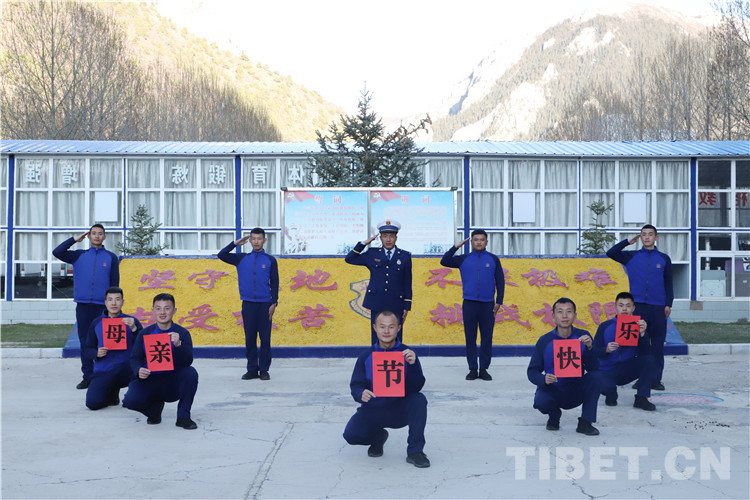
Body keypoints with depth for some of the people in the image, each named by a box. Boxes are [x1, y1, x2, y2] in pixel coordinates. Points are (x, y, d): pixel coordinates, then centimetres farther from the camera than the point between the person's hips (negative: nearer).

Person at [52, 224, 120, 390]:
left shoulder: (111, 257, 8)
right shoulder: (79, 256, 13)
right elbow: (57, 252, 1)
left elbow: (115, 283, 6)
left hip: (103, 306, -2)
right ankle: (87, 376, 10)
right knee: (85, 341, 4)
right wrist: (75, 239, 3)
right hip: (82, 305, 2)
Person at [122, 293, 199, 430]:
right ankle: (155, 407, 10)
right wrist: (139, 370, -21)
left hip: (174, 384, -1)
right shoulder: (145, 334, 3)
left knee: (191, 373, -32)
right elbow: (135, 358, 2)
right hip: (150, 381, 1)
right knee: (130, 400, -28)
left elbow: (188, 361, -15)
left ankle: (183, 416, -13)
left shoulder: (182, 333, -3)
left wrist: (178, 345, -33)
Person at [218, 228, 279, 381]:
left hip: (265, 304, -1)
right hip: (248, 304, 2)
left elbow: (274, 283, 4)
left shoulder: (270, 260, 5)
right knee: (250, 338, 4)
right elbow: (222, 255, 3)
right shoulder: (242, 259, 9)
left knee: (265, 338, 0)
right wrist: (236, 243, -2)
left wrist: (274, 303, -4)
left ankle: (264, 370, 7)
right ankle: (252, 369, 12)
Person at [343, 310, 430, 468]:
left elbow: (417, 387, -13)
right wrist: (361, 394, -26)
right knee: (351, 434, -23)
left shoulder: (406, 353, -4)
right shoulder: (366, 357, 0)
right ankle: (378, 437, 15)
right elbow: (356, 385, -2)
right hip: (372, 410, 1)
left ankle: (415, 451, -15)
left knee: (419, 400, -31)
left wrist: (413, 364, -30)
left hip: (401, 411, -1)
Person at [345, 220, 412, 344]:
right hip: (377, 305, 1)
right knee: (376, 342, 2)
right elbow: (349, 259, 11)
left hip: (396, 306, -1)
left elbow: (407, 283, 7)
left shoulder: (405, 256, 7)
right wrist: (364, 243, 4)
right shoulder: (372, 254, 9)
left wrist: (407, 306, 2)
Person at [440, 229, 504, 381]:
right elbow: (444, 261, 3)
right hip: (469, 304, 1)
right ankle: (473, 369, 9)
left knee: (487, 338, 1)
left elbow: (500, 282, 8)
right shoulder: (464, 259, 8)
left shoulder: (493, 259, 7)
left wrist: (499, 301, 1)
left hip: (487, 305, 0)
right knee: (470, 338, 2)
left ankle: (484, 369, 10)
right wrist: (456, 247, -2)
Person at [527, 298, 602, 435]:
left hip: (577, 392, 1)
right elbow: (532, 371, -3)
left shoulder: (583, 337, -3)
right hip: (552, 390, -1)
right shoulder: (544, 341, -6)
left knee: (595, 376, -25)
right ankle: (554, 414, 6)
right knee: (540, 402, -33)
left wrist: (589, 347, -27)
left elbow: (593, 367, -10)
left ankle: (585, 423, -12)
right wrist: (544, 379, -26)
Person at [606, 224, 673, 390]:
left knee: (657, 344, 0)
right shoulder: (632, 257, 9)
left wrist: (668, 304, 2)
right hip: (638, 306, 0)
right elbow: (611, 253, -2)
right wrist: (628, 241, 1)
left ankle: (656, 379, 6)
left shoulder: (664, 259, 10)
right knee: (639, 343, 2)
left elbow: (668, 284, 10)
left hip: (658, 308, 0)